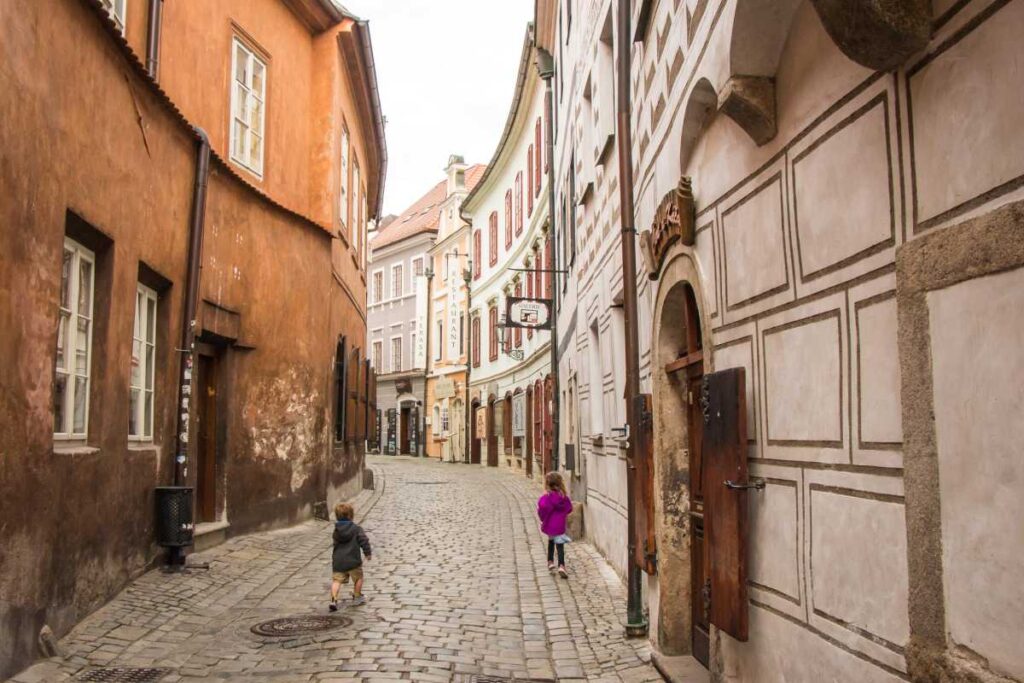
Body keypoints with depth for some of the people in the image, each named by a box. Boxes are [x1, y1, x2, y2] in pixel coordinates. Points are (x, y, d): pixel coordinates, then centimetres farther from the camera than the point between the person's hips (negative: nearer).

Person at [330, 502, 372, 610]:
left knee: (336, 580, 4)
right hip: (353, 561, -3)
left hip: (338, 561, 3)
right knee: (358, 578, 17)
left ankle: (333, 600, -12)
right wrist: (368, 552, 0)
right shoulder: (356, 528, -7)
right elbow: (364, 540, -11)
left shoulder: (336, 530, 6)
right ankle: (357, 597, 27)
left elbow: (336, 543, 16)